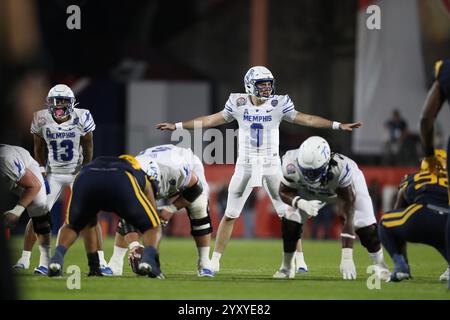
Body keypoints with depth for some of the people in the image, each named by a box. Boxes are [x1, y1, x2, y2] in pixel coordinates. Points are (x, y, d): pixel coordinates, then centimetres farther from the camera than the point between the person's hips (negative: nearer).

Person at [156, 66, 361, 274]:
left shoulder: (279, 104, -4)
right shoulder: (238, 104, -2)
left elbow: (305, 119, -5)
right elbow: (211, 120, 6)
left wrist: (338, 125, -11)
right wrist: (177, 126, 6)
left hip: (271, 166, 0)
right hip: (245, 166, 0)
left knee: (288, 214, -1)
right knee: (230, 215, 3)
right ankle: (215, 260, 11)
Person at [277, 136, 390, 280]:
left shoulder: (341, 168, -46)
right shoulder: (292, 164, -40)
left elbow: (349, 218, -42)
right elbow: (284, 192, -18)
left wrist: (347, 257, -44)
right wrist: (300, 203, -43)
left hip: (348, 186, -2)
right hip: (309, 191, 2)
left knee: (367, 228, -15)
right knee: (291, 222, -15)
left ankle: (381, 266, 11)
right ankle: (287, 267, 8)